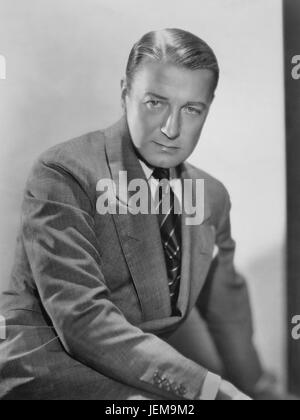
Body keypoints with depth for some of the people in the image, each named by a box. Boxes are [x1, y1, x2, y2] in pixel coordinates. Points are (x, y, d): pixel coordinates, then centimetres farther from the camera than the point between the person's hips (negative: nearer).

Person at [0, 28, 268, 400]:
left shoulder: (212, 196, 7)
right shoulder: (62, 173, -15)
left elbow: (228, 311, 20)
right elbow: (83, 320, -23)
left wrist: (258, 388, 25)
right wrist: (210, 386, -27)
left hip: (139, 375, 7)